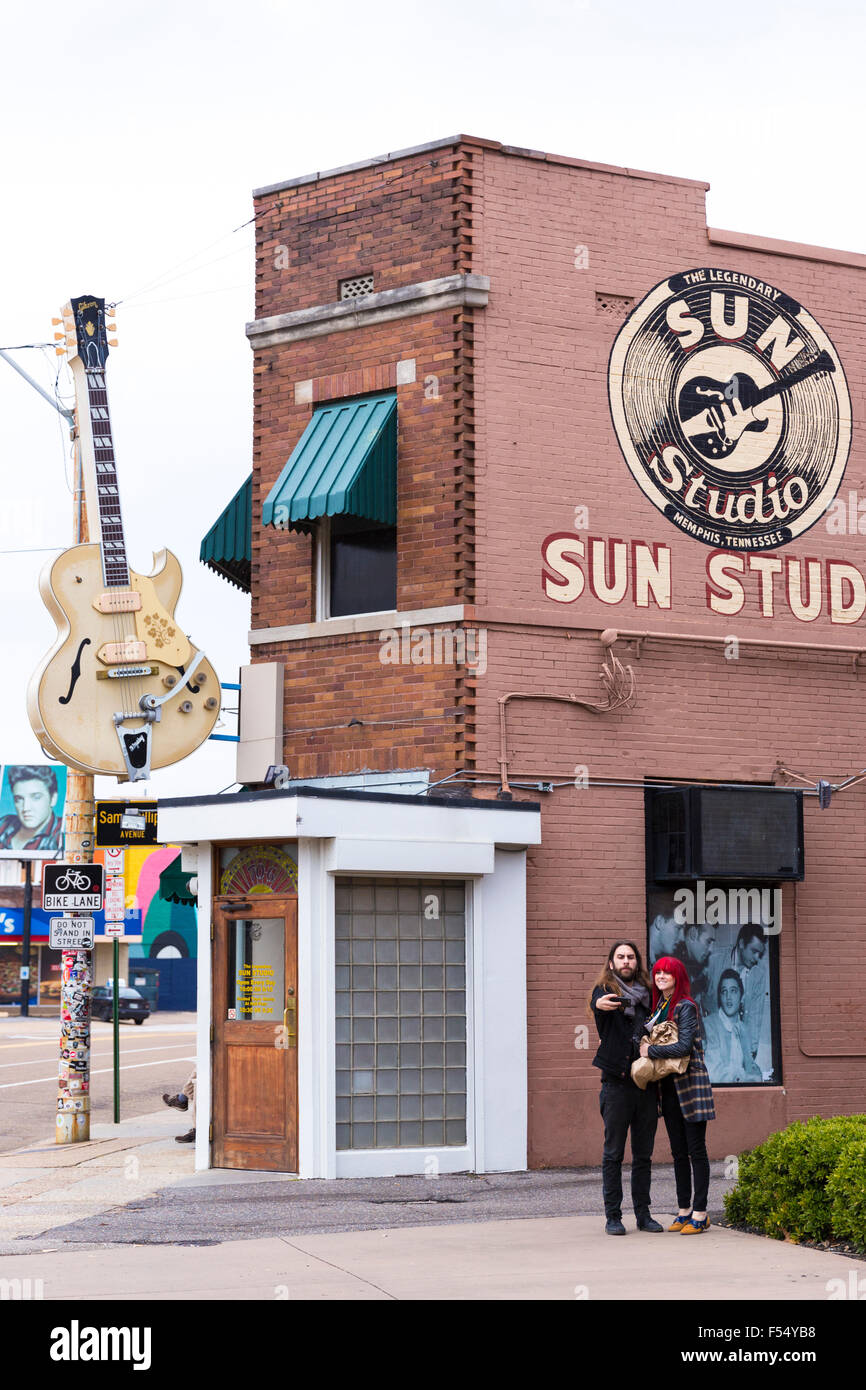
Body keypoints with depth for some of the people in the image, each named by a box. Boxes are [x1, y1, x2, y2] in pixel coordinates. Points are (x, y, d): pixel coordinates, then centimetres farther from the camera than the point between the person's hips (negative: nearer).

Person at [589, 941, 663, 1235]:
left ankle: (643, 1213, 13)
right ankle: (612, 1216, 1)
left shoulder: (647, 995, 13)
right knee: (613, 1153, -2)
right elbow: (597, 1006, -24)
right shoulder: (606, 990, 0)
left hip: (646, 1084, 4)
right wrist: (598, 1004, -48)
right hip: (617, 1082, -4)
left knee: (644, 1153, 8)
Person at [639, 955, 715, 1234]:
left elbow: (684, 1046, -18)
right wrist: (645, 1041, 4)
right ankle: (684, 1210, 15)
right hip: (668, 1085, 8)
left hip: (690, 1082, -8)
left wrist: (650, 1051, -11)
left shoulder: (686, 1007, -9)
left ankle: (699, 1213, -4)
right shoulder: (659, 1007, 15)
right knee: (678, 1152, 10)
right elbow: (648, 1036, 24)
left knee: (696, 1150, -5)